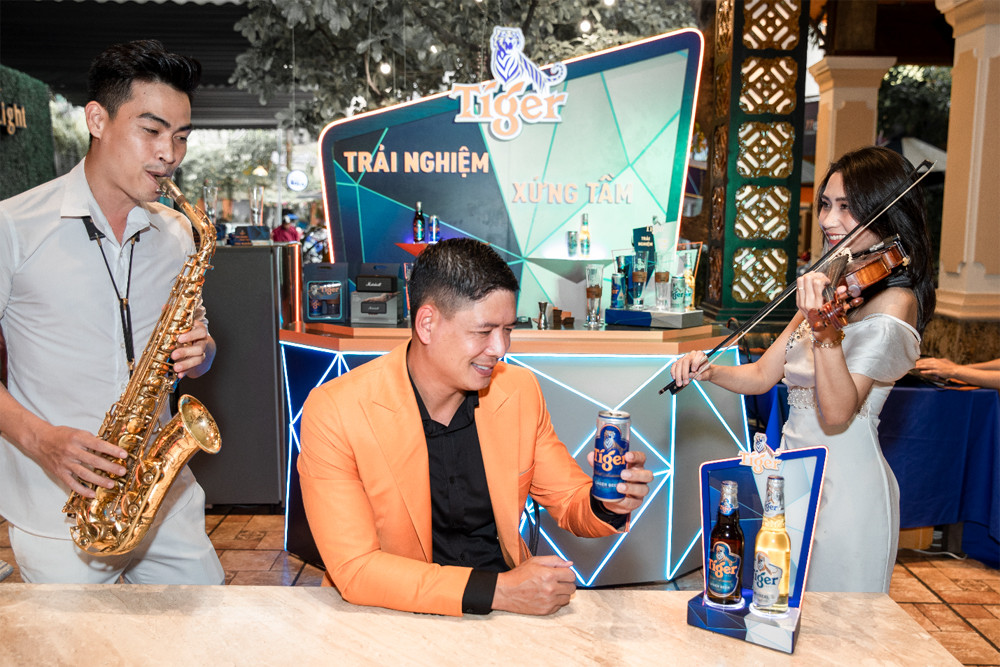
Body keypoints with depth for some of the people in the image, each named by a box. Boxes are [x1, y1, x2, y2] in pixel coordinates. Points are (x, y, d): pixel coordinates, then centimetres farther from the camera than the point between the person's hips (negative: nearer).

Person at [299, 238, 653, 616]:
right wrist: (497, 591, -24)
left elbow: (567, 501, 9)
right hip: (399, 618, -2)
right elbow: (355, 569, -18)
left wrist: (606, 505, -14)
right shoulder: (333, 413, -15)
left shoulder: (519, 390, -2)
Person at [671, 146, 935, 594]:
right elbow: (763, 375, 8)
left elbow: (836, 417, -25)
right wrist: (709, 371, -9)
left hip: (844, 488, -7)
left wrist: (826, 329, -37)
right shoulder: (833, 287, 10)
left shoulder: (894, 303, -16)